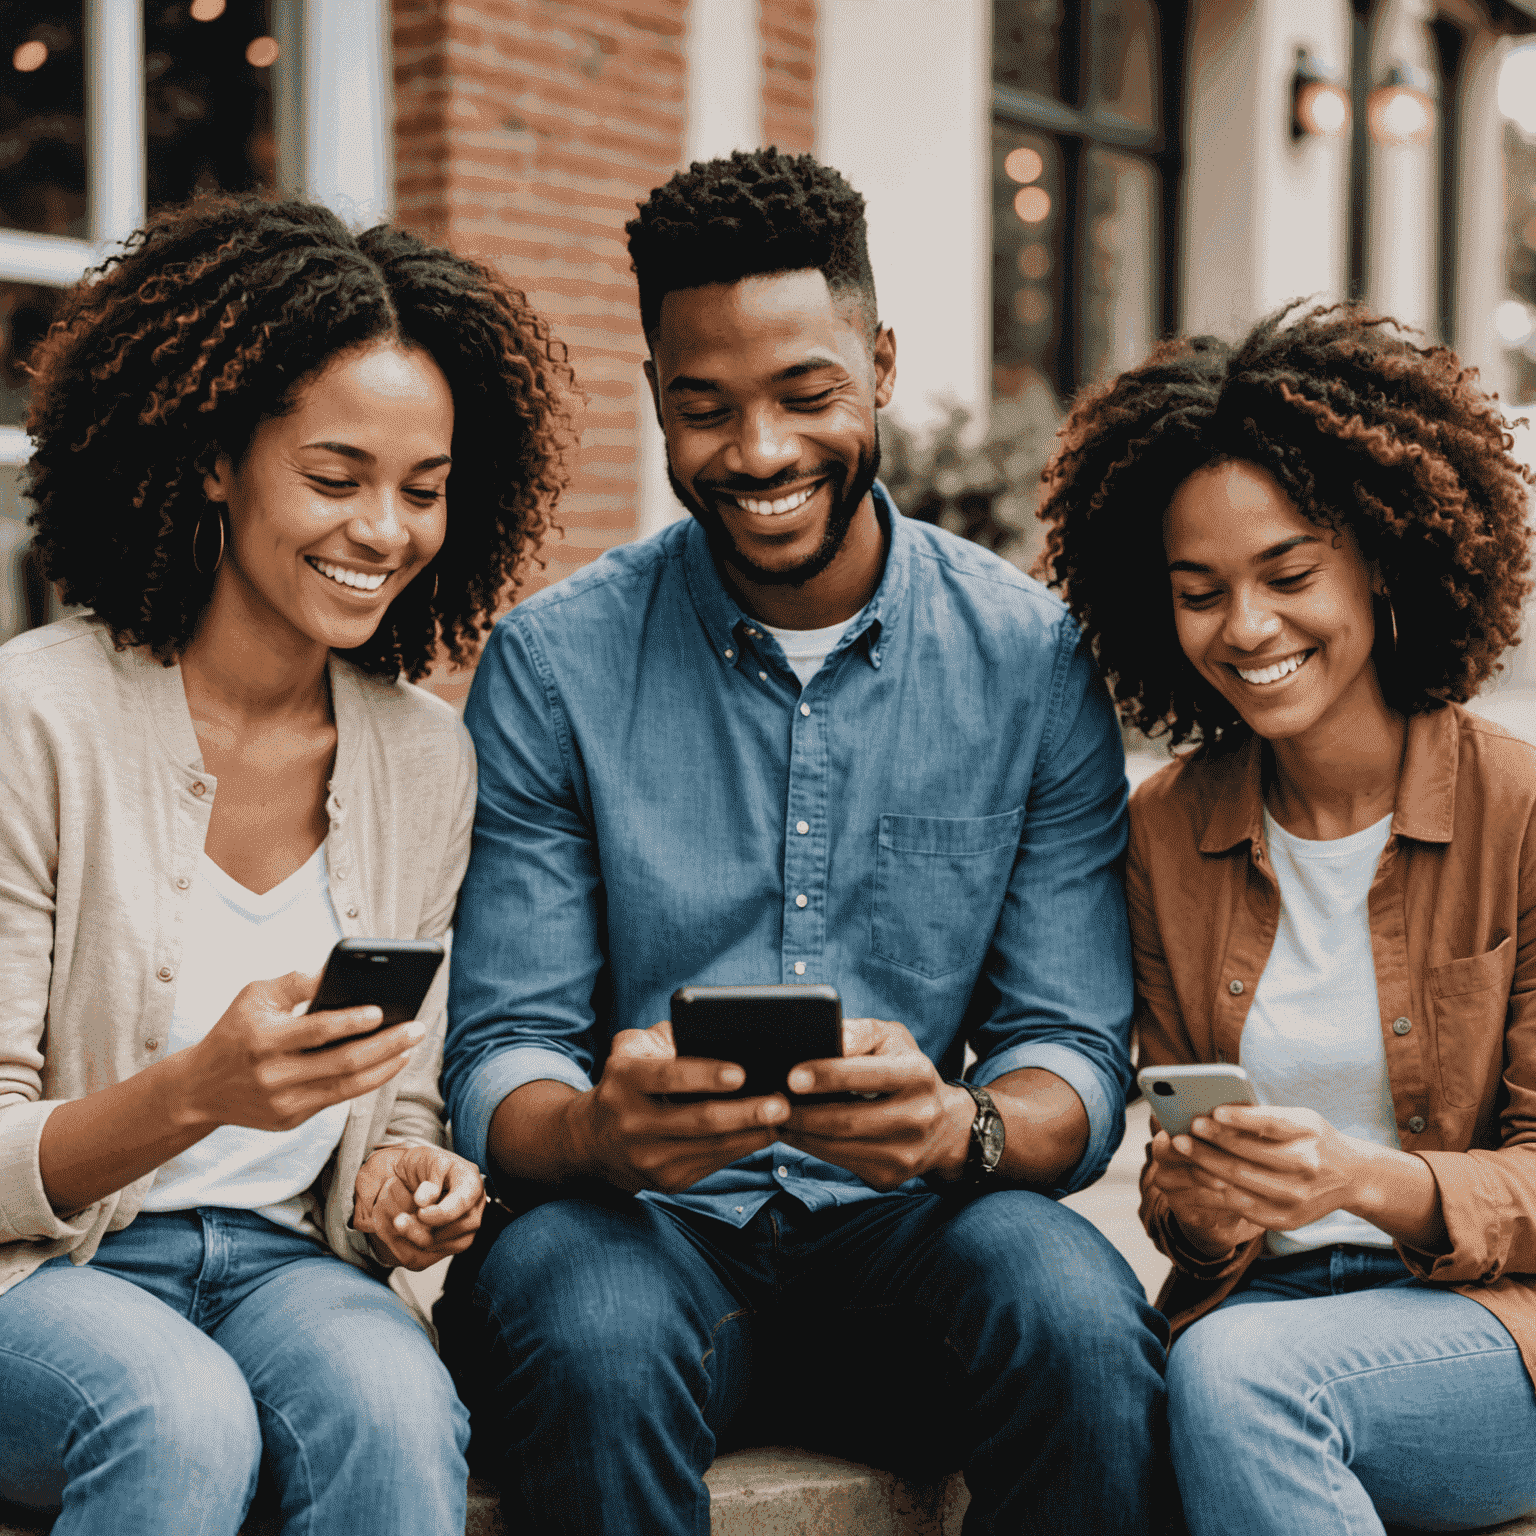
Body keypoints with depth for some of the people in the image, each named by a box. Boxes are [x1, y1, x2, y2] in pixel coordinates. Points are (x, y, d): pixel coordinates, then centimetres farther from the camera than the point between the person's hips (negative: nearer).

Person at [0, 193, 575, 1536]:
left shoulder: (428, 756, 3)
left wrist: (402, 1180, -11)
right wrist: (194, 1092, -30)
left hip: (287, 1259, 4)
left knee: (395, 1405, -30)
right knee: (186, 1422, -35)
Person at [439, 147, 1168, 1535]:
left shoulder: (1035, 663, 1)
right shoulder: (553, 664, -1)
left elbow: (1076, 1058, -1)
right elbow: (498, 1061, -3)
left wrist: (959, 1127, -26)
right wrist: (602, 1128, -28)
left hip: (904, 1231, 1)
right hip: (635, 1219, -1)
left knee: (1075, 1309, -31)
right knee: (589, 1330, -34)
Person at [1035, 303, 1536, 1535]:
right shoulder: (1168, 831, 6)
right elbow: (1182, 1131, 10)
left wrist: (1369, 1178, -24)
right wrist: (1196, 1203, -13)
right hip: (1261, 1303, 3)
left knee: (1235, 1375, -32)